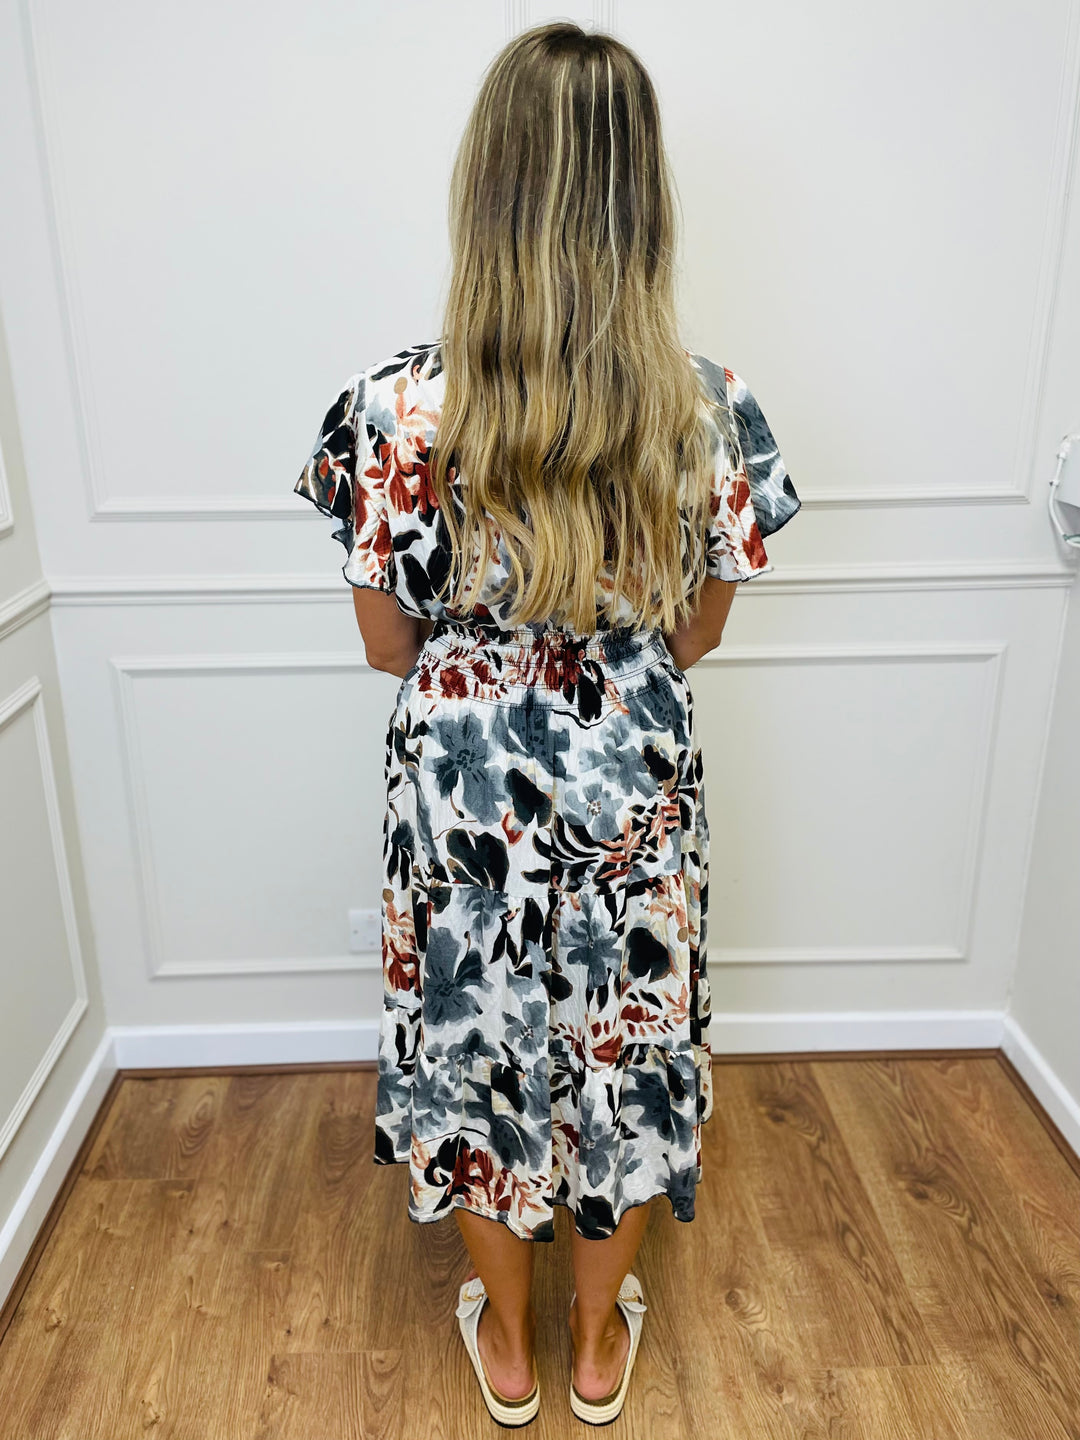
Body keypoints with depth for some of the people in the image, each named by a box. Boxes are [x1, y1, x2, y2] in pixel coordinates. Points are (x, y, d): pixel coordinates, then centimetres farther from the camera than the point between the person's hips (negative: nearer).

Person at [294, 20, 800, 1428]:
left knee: (480, 1046, 22)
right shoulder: (709, 408, -13)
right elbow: (696, 635, -2)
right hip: (635, 789, 2)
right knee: (625, 1047, 23)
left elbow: (390, 645, -7)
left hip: (465, 786, -1)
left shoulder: (398, 403, -17)